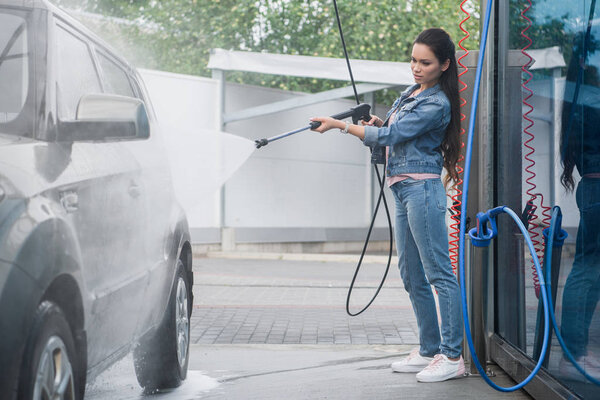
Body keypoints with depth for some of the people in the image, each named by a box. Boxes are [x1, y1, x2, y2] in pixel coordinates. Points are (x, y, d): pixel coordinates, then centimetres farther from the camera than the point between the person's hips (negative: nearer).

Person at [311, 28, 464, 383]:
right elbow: (394, 130, 27)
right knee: (412, 275, 11)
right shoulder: (412, 93, 16)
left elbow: (390, 136, -16)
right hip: (404, 190, 10)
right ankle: (430, 350, 18)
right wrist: (379, 123, 3)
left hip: (422, 189, -10)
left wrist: (339, 125, -13)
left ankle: (452, 356, -9)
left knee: (439, 273, -10)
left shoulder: (437, 104, -12)